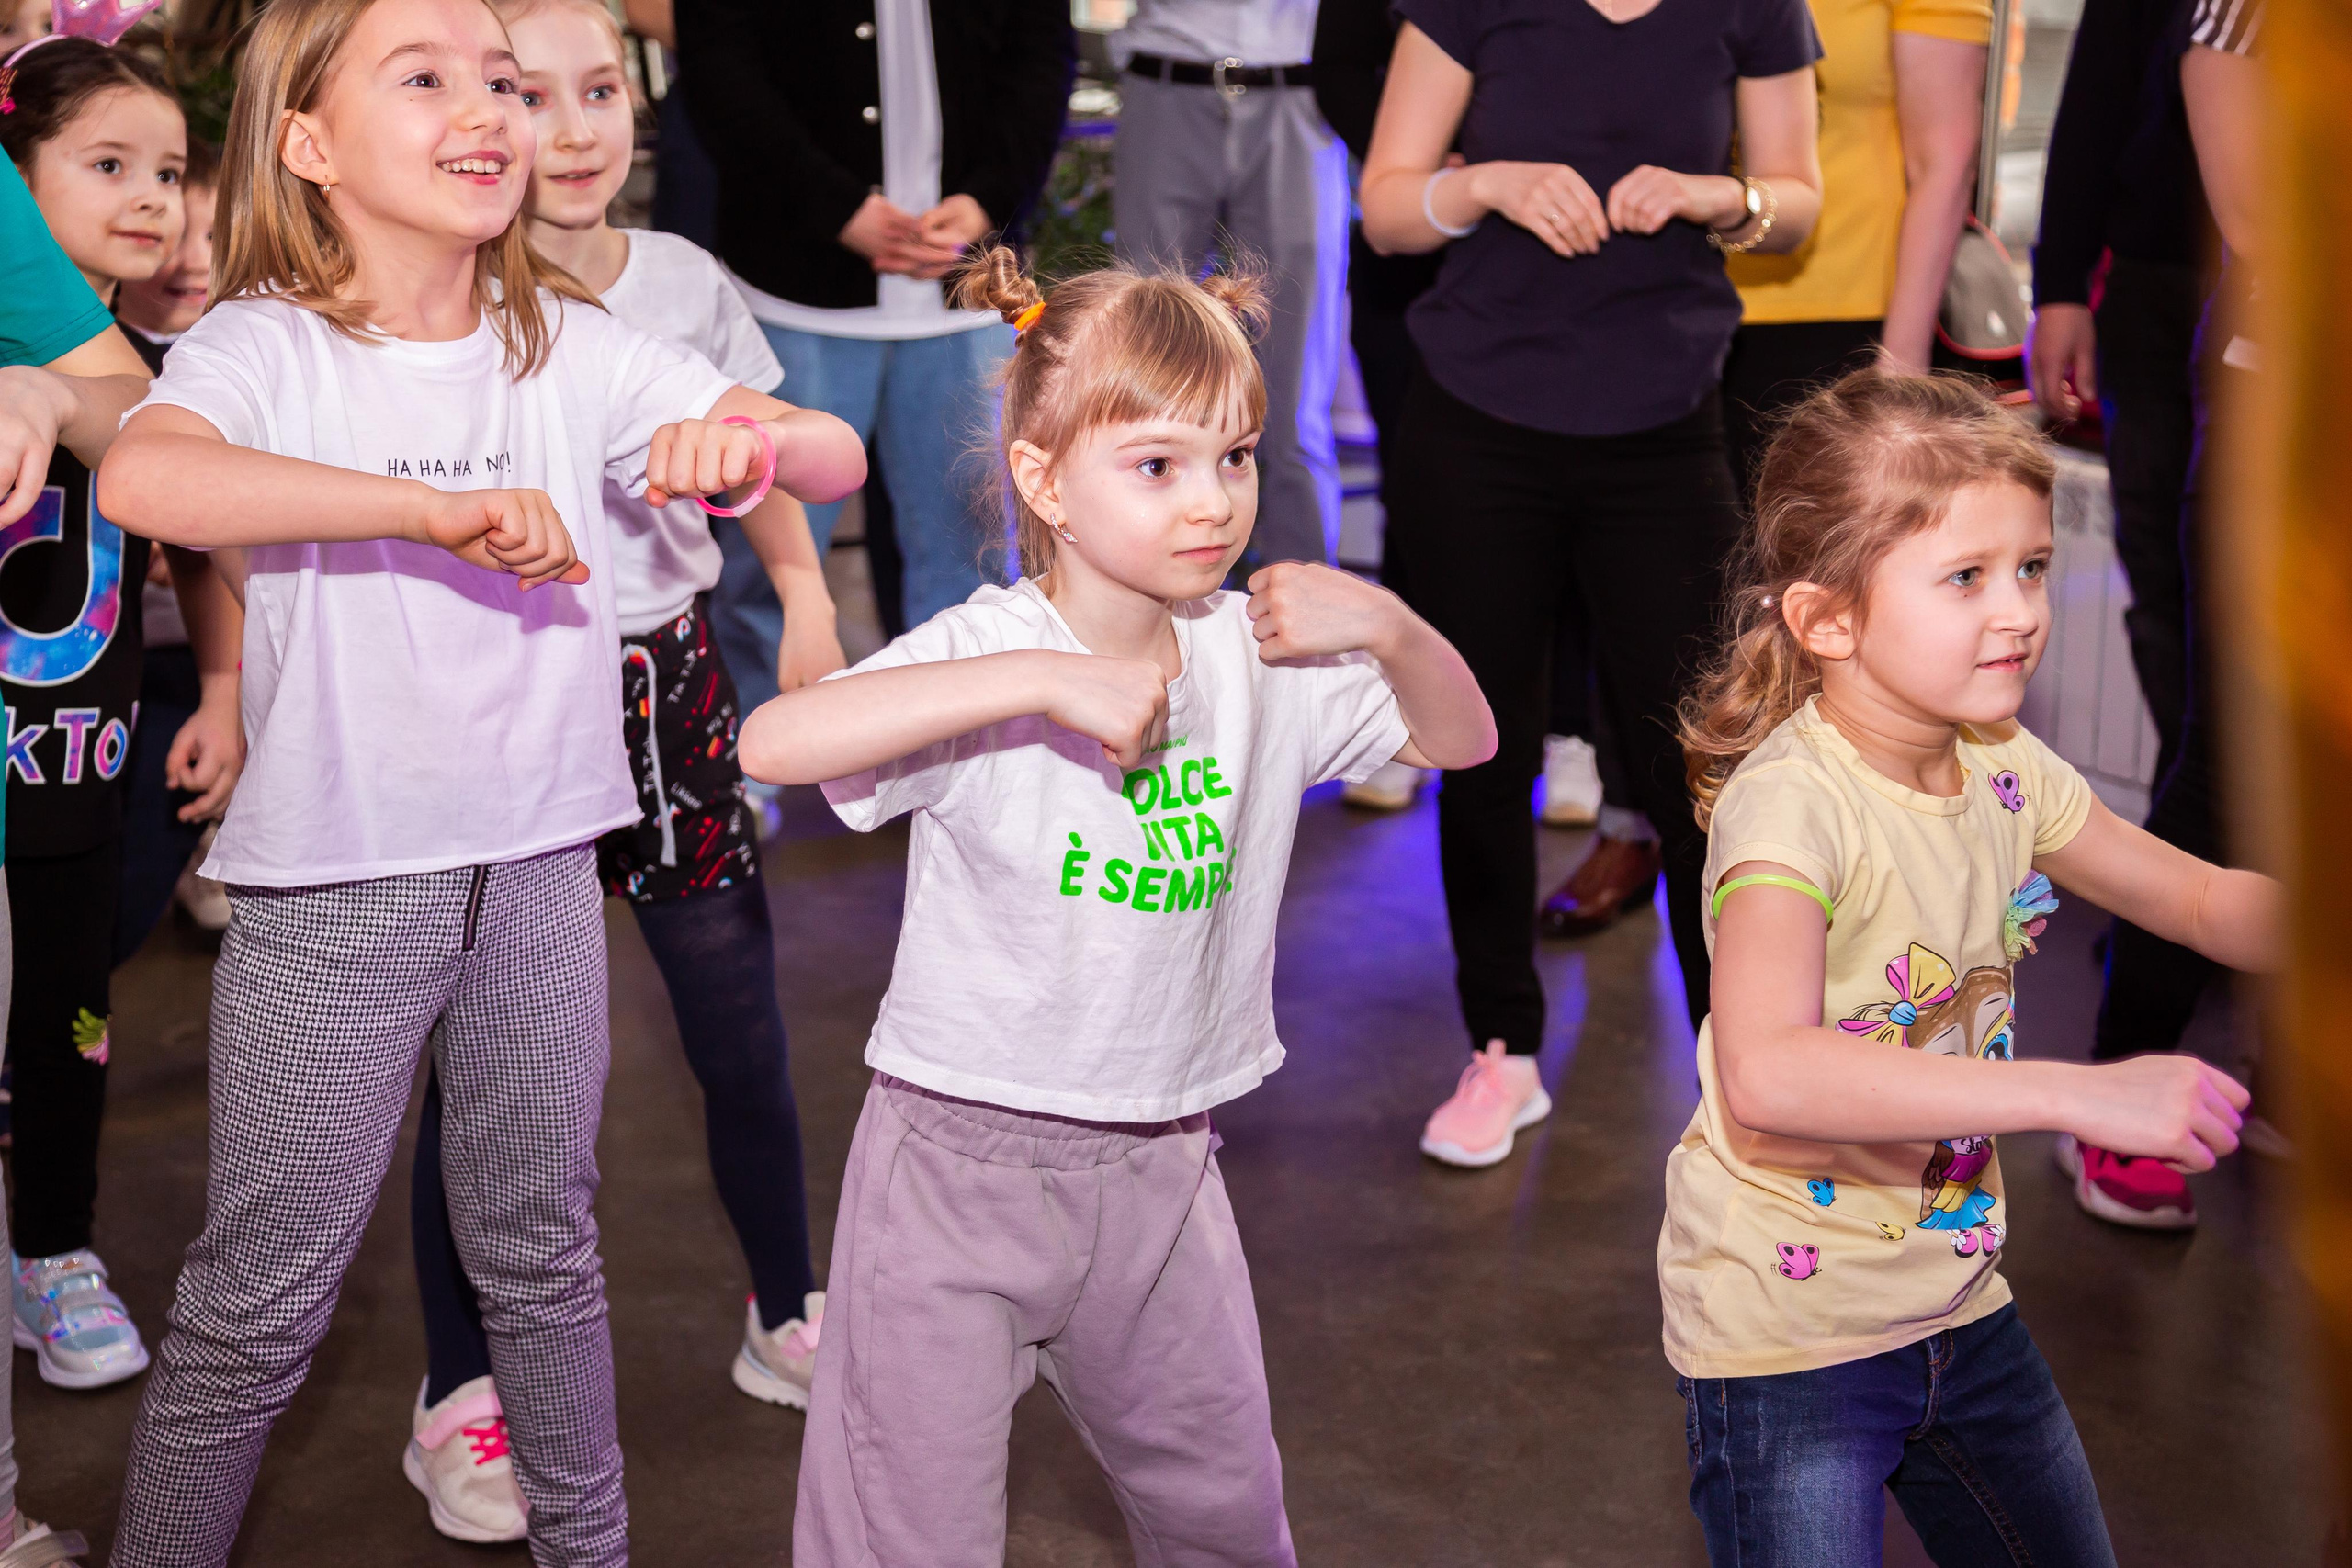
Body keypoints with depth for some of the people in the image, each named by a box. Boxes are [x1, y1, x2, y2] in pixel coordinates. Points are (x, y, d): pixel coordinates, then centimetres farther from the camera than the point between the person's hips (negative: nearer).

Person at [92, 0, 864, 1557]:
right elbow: (143, 476, -32)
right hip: (332, 884, -4)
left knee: (542, 1249, 20)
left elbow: (840, 457, -2)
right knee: (260, 1304, 6)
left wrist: (749, 439, -26)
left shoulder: (571, 345, 1)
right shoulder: (268, 345, -10)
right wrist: (435, 507, -37)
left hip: (542, 864, 4)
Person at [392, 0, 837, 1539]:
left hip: (669, 681, 4)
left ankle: (790, 1319, 33)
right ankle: (461, 1392, 24)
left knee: (743, 1039, 10)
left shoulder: (681, 282, 2)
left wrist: (807, 599, 8)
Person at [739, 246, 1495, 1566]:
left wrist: (1389, 625, -10)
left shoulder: (1257, 659, 0)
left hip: (1160, 1162, 5)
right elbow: (777, 742, -33)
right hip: (962, 1159, -5)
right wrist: (1044, 679, -37)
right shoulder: (987, 646, -16)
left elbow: (1462, 739, 10)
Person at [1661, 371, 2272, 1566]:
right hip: (1789, 1329, -8)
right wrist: (2078, 1094, -42)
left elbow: (2208, 903, 11)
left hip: (1960, 1303, 8)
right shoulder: (1793, 801, -26)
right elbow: (1766, 1073, -42)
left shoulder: (2004, 772, -2)